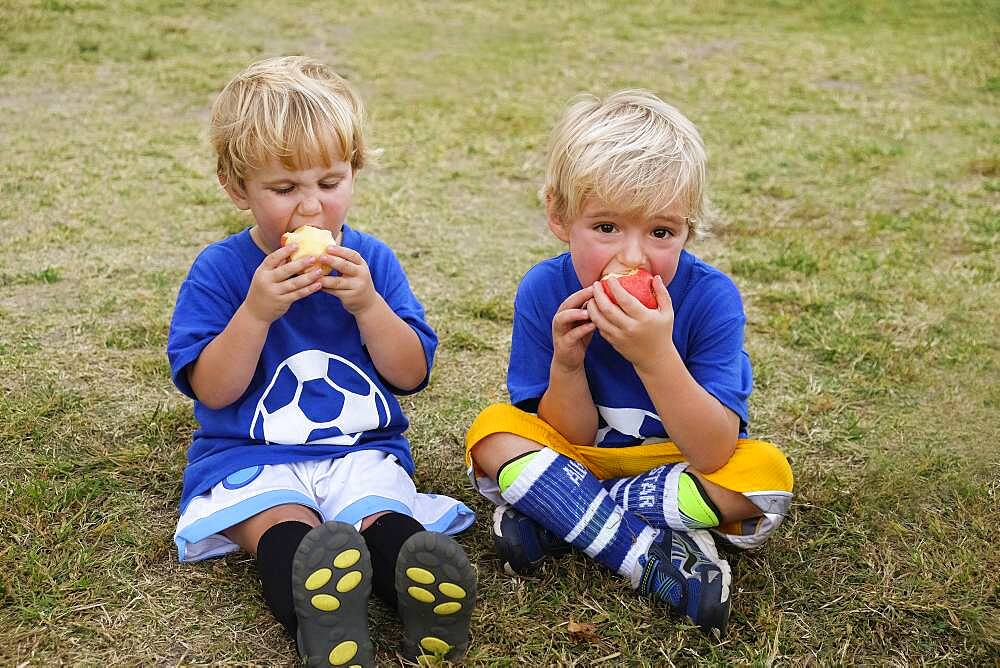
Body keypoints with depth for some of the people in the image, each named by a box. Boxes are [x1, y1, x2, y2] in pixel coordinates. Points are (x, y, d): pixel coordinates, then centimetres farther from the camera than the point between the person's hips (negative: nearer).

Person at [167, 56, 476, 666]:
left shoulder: (371, 260, 8)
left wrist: (367, 304, -13)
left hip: (363, 451, 3)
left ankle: (422, 585, -61)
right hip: (251, 458, -2)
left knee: (383, 520, -31)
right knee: (284, 529, -35)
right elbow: (213, 390, -5)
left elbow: (411, 375, 4)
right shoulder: (220, 270, 1)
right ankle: (319, 618, -64)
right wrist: (257, 311, -19)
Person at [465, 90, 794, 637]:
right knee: (493, 433, -22)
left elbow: (713, 454, -27)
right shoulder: (544, 291, -17)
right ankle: (656, 560, -28)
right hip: (578, 460, 1)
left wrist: (656, 355, -41)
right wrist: (566, 363, -30)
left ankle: (551, 517, -22)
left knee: (767, 474, -29)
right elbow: (573, 438, -10)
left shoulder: (710, 298, -23)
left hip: (681, 464, -1)